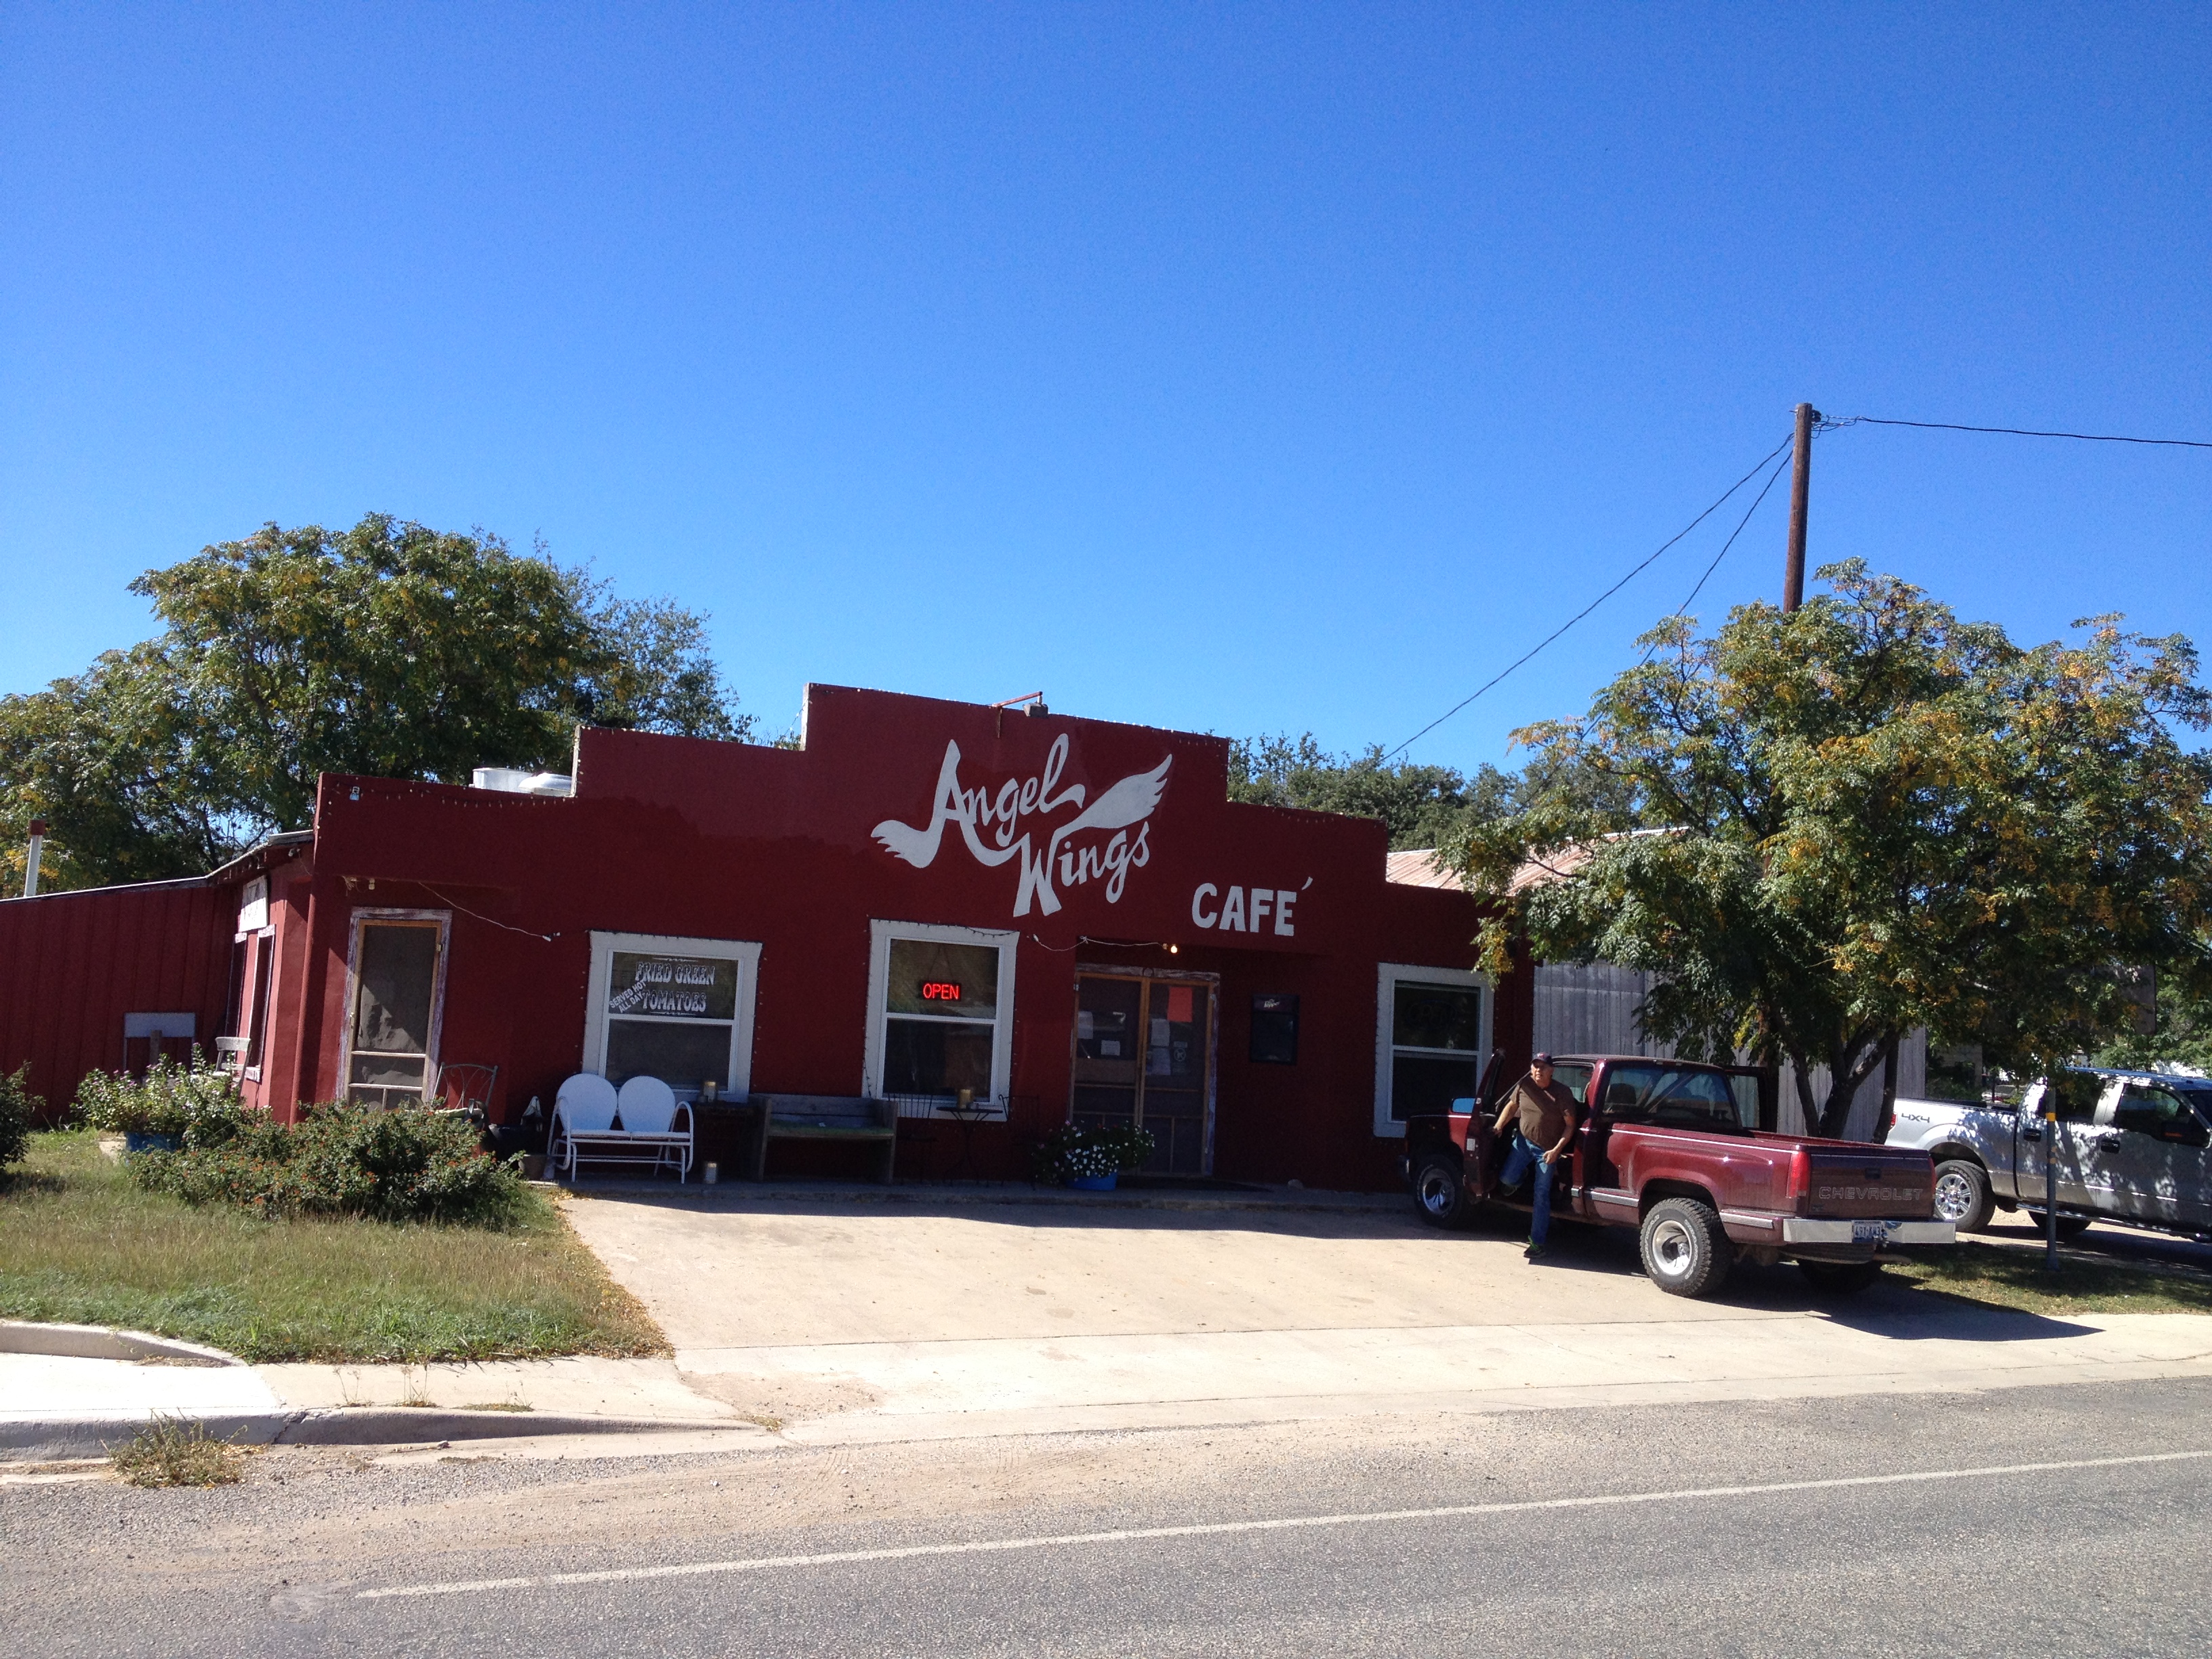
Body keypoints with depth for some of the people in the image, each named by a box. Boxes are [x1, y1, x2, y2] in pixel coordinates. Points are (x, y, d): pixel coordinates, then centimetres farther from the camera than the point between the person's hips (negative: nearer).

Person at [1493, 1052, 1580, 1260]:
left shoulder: (1561, 1093, -15)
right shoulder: (1524, 1086, -4)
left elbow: (1570, 1126, -12)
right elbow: (1511, 1105, 15)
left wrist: (1556, 1150, -20)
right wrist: (1499, 1126, 2)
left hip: (1547, 1150, -4)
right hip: (1523, 1141, 4)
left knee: (1541, 1196, -4)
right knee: (1507, 1178, -10)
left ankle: (1537, 1242, 2)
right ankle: (1528, 1176, 27)